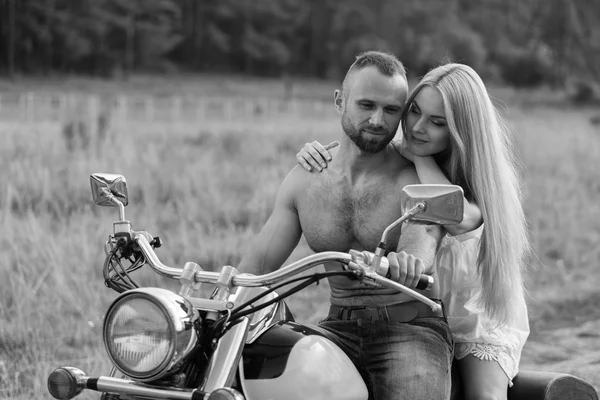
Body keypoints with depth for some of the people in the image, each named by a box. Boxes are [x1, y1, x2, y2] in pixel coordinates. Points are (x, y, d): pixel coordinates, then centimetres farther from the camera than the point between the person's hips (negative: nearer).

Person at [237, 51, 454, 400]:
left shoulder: (418, 178, -5)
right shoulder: (304, 180, 8)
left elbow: (423, 237, -24)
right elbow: (259, 261, 5)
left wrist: (407, 260, -50)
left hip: (412, 325, -3)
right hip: (341, 328, 3)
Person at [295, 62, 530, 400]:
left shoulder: (484, 172, -17)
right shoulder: (390, 155, -8)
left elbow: (460, 219, -38)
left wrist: (420, 158, -27)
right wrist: (313, 153, -22)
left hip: (480, 316, -2)